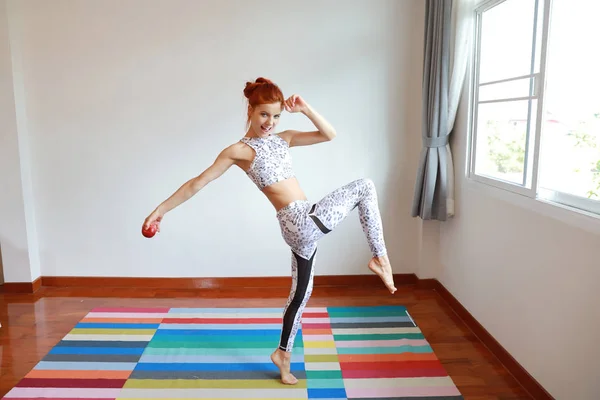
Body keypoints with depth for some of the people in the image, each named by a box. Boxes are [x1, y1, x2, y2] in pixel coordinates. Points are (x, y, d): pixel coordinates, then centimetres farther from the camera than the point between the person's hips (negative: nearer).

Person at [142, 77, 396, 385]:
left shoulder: (282, 138, 14)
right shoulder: (239, 150, -4)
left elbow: (329, 134, 12)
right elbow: (197, 183, -3)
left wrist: (305, 109, -1)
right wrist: (161, 209, -2)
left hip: (303, 226, 7)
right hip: (303, 223, -7)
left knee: (301, 291, 18)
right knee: (364, 187, -3)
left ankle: (283, 353, 35)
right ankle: (380, 258, 4)